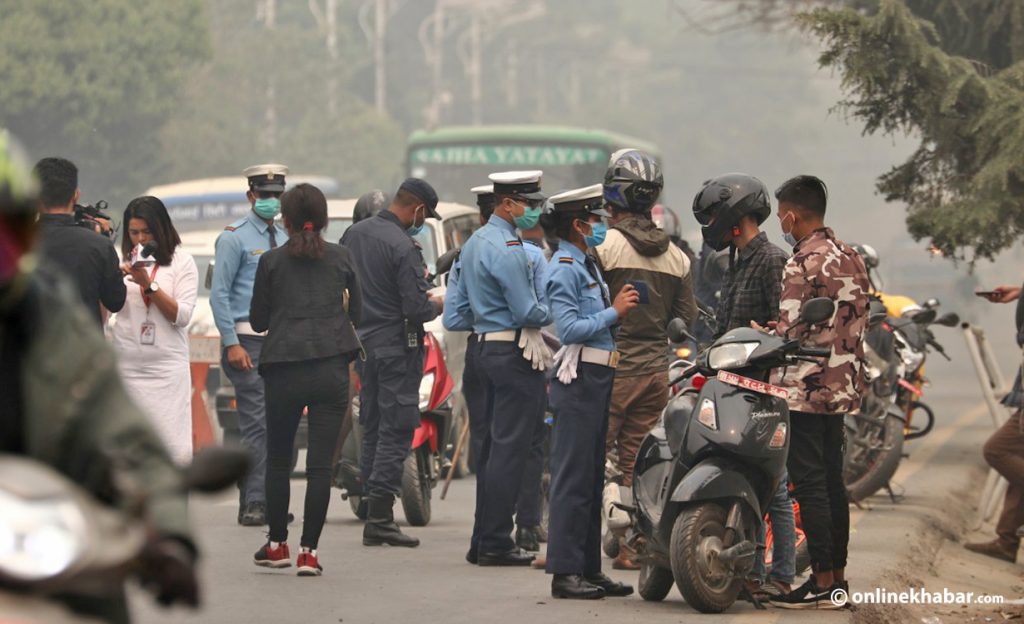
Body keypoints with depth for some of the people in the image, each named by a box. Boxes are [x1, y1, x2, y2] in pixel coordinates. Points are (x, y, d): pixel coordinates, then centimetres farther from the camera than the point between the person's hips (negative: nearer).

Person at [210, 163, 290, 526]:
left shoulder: (286, 240, 16)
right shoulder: (235, 238, -2)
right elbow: (219, 294, -6)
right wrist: (231, 343, -13)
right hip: (248, 339, -6)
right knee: (255, 423, -12)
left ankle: (268, 500, 10)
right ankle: (253, 503, -12)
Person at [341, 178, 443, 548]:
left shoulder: (354, 234, 7)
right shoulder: (403, 247, -18)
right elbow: (416, 309, -20)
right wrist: (436, 306, 0)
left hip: (362, 341, 8)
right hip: (397, 346, -8)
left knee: (372, 430, 14)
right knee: (395, 432, -5)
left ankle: (374, 514, 15)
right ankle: (380, 518, -10)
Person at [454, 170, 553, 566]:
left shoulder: (475, 243, 16)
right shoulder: (507, 249, -16)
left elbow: (463, 306, 22)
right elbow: (527, 312, -18)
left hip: (487, 348, 10)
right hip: (515, 354, -10)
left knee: (491, 446, 12)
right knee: (509, 448, -8)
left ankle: (482, 540, 15)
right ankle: (496, 543, -8)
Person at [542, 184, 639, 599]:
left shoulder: (587, 265, 20)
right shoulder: (564, 270, -11)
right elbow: (569, 329, -19)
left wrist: (620, 309, 7)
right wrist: (614, 312, -16)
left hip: (598, 378, 10)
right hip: (578, 380, -10)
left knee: (592, 478, 12)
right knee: (573, 477, -9)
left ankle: (588, 569, 16)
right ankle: (565, 571, -9)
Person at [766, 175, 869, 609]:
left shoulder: (802, 265, -14)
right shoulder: (851, 258, 12)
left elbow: (787, 331, -17)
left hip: (807, 389, -9)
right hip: (844, 385, 9)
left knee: (809, 482, -7)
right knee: (832, 480, 13)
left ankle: (822, 582, -8)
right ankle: (838, 576, 16)